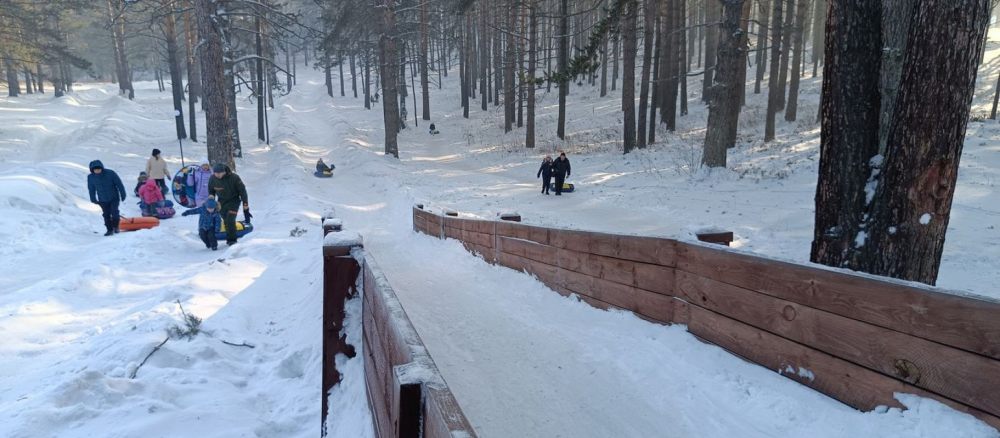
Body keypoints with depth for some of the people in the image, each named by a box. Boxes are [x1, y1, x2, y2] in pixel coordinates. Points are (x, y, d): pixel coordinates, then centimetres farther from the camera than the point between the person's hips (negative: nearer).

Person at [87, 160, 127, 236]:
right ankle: (110, 230, 15)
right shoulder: (90, 177, -7)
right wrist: (93, 199, 12)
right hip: (103, 200, 3)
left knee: (114, 213, -13)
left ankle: (116, 227, 9)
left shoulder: (110, 173, -16)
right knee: (106, 215, 3)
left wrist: (123, 195, -4)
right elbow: (91, 189, 8)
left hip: (114, 198, -3)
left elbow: (119, 184, -7)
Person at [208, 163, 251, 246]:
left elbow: (242, 191, -13)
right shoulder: (212, 179, -14)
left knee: (230, 220, -15)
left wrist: (245, 206, -12)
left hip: (234, 200, -3)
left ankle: (232, 239, -2)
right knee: (226, 221, 2)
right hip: (221, 202, 3)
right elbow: (211, 192, 6)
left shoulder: (234, 178, -24)